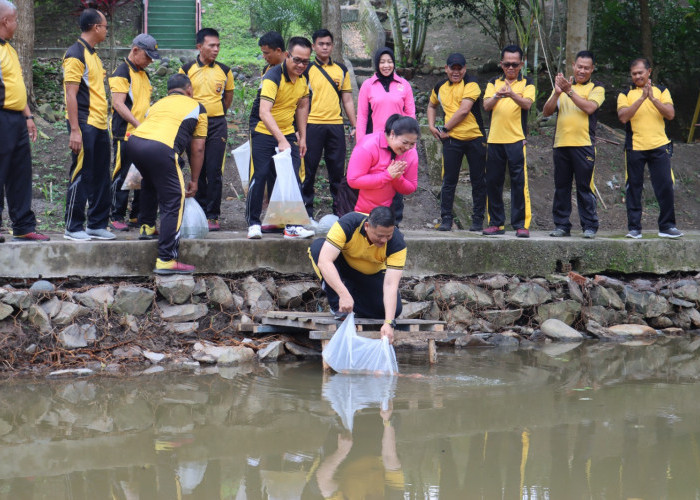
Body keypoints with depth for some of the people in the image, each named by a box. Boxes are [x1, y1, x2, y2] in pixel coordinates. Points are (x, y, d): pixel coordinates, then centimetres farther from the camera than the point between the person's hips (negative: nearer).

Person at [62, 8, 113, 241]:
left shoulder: (94, 55, 17)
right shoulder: (75, 55, -11)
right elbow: (71, 94, -15)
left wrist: (104, 122, 17)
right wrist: (74, 130, -20)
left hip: (100, 125, 9)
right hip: (85, 125, -9)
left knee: (100, 177, 10)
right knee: (81, 176, -5)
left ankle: (97, 224, 16)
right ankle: (73, 227, 1)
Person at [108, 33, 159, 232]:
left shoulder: (144, 74, 18)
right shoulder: (121, 73, -9)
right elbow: (118, 104, -17)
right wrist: (138, 124, -22)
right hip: (126, 135, -8)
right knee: (122, 176, -4)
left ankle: (138, 215, 16)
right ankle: (117, 217, 2)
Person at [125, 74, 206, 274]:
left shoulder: (158, 104, 35)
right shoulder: (196, 107, 22)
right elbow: (197, 149, 19)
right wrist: (194, 181, 28)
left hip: (133, 142, 6)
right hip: (160, 148, -6)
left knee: (150, 184, 37)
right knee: (173, 202, -1)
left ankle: (147, 226, 46)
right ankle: (166, 260, -8)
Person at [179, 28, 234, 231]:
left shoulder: (224, 71, 5)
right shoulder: (187, 69, 1)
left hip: (217, 125, 0)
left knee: (214, 172, -4)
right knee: (197, 172, 4)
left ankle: (213, 216, 0)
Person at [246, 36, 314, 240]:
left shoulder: (302, 78, -1)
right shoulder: (273, 77, -23)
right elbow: (264, 112, -34)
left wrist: (302, 137, 14)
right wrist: (281, 140, -42)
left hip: (287, 133, 6)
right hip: (263, 132, -6)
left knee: (293, 178, -2)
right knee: (259, 176, -6)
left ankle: (292, 225, 0)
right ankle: (253, 223, 5)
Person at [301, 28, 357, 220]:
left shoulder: (341, 70, 13)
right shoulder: (307, 70, 2)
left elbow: (347, 100, 15)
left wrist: (355, 126, 9)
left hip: (336, 125, 3)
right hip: (313, 125, -3)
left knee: (337, 170, 5)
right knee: (309, 170, 0)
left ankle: (339, 210, 11)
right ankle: (307, 211, 5)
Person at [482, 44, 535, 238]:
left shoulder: (526, 83, 7)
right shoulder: (494, 83, 14)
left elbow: (527, 104, -11)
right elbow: (486, 105, 0)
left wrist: (512, 94, -31)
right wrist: (497, 95, -22)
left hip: (517, 140, -3)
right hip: (495, 140, 3)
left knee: (519, 182, -8)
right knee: (493, 182, 5)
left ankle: (521, 224, -5)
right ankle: (496, 222, 13)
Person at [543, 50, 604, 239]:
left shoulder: (596, 89, 6)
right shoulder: (562, 86, 17)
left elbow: (589, 107, -13)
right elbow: (547, 112, 8)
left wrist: (569, 91, -16)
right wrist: (557, 93, -7)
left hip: (583, 145, -4)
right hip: (561, 144, 4)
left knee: (584, 187, -4)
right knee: (561, 186, 5)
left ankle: (589, 226, 1)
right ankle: (561, 225, 10)